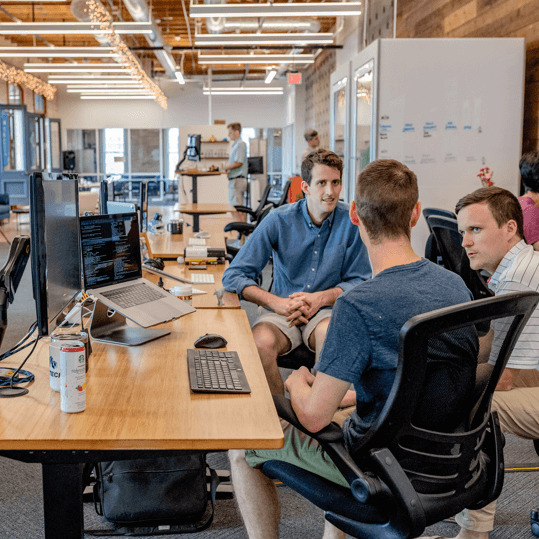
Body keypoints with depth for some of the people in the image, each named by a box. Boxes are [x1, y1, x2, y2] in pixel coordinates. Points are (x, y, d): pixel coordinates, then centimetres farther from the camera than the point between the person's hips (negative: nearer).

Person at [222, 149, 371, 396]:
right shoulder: (279, 220, -6)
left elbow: (359, 281, 2)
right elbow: (233, 276, -7)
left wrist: (322, 297, -16)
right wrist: (277, 303, -21)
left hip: (327, 310, 0)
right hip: (280, 309, 1)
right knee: (261, 343, -31)